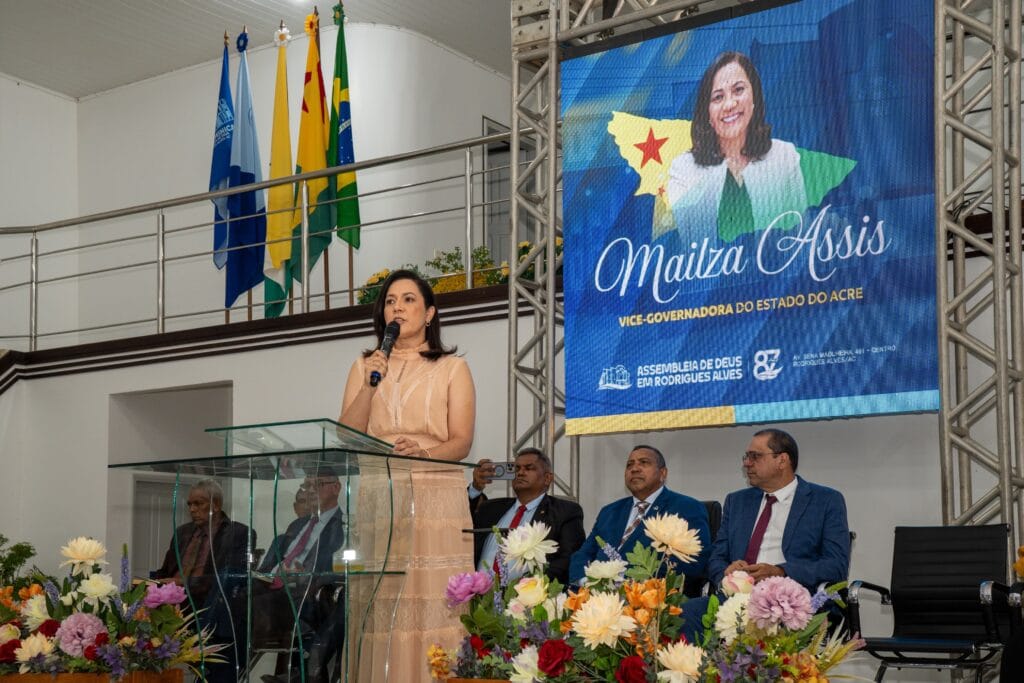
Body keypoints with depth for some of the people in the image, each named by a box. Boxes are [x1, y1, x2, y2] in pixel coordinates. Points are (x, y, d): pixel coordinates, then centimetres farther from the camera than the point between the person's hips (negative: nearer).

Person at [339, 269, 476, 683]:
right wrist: (370, 385, -5)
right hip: (376, 498, 2)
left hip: (434, 498, -2)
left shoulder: (452, 368, 10)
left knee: (432, 604, -11)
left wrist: (425, 450, -21)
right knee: (378, 608, -6)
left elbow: (461, 443, -1)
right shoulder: (364, 367, 18)